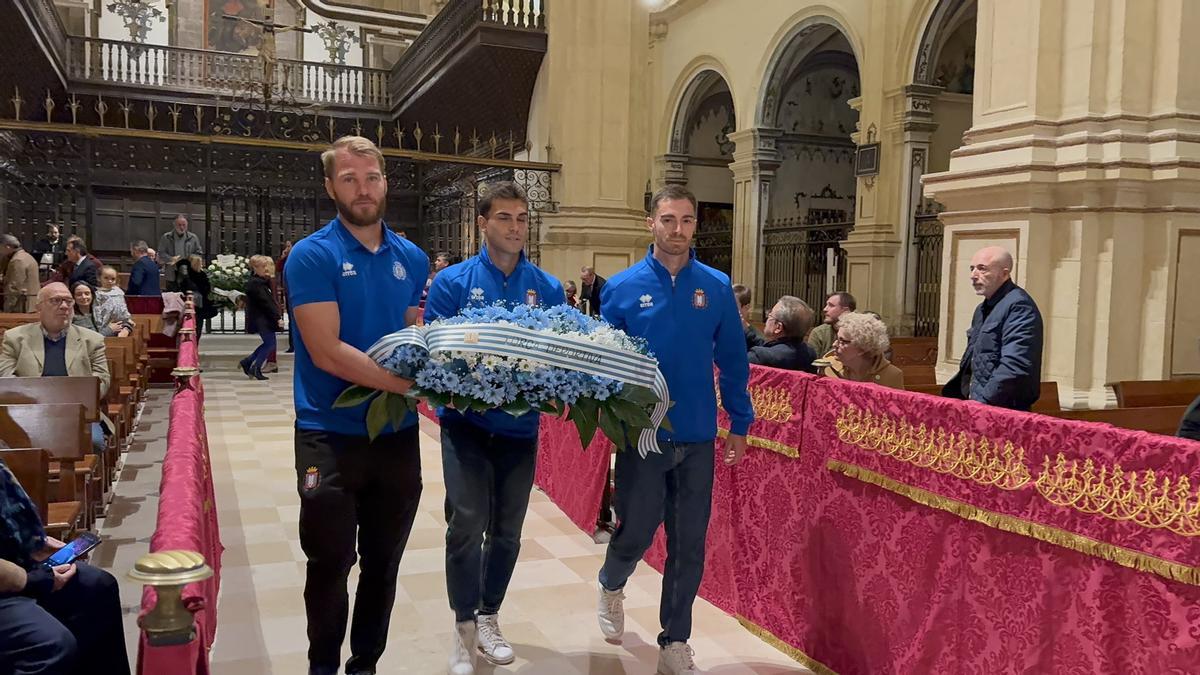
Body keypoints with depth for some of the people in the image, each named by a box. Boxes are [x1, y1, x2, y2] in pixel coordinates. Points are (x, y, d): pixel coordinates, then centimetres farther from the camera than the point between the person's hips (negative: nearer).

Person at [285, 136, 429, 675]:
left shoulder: (412, 259, 6)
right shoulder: (312, 255, -10)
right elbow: (327, 352, -19)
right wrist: (412, 383, -23)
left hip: (398, 435, 5)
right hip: (332, 437, -4)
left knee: (383, 565, 16)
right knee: (330, 566, 9)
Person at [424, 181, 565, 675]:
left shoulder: (548, 288, 4)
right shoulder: (452, 282, -4)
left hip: (520, 428, 3)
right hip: (467, 424, -3)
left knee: (507, 531, 12)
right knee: (467, 525, -10)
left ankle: (489, 618, 31)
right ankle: (464, 625, 11)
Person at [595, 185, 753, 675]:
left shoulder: (716, 287, 0)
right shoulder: (623, 288, -4)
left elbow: (732, 361, 4)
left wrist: (739, 425, 4)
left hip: (698, 438, 2)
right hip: (641, 436, -1)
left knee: (689, 545, 8)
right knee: (636, 532, 9)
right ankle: (611, 585, 43)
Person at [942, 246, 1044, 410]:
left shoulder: (1019, 306, -13)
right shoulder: (983, 309, 18)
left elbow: (1014, 367, -22)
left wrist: (981, 402, -23)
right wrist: (949, 395, 14)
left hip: (1004, 411, -8)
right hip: (977, 404, 8)